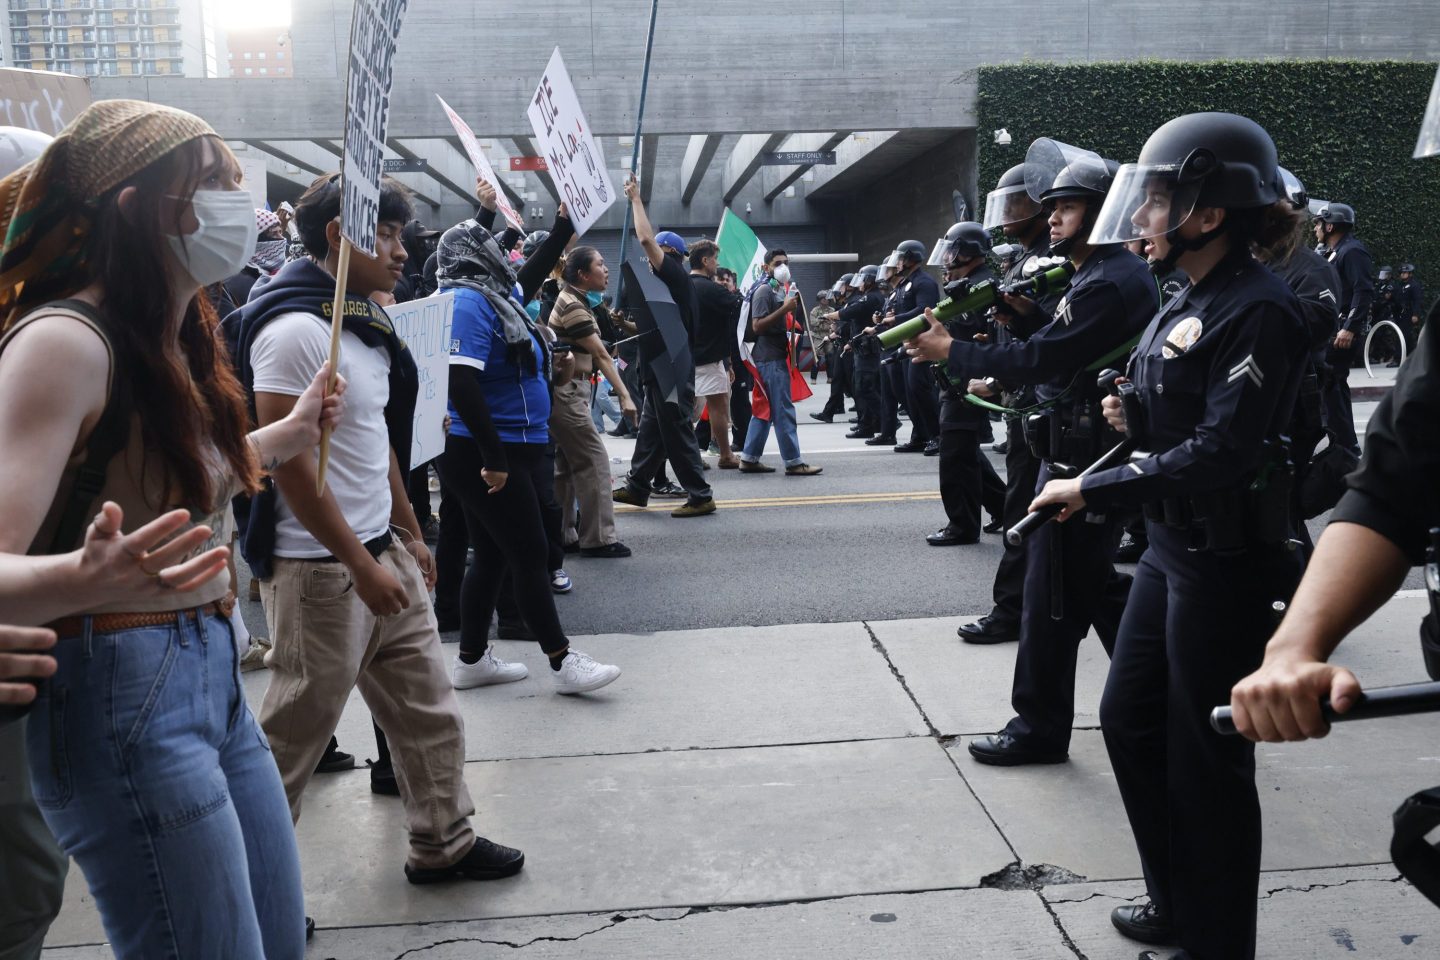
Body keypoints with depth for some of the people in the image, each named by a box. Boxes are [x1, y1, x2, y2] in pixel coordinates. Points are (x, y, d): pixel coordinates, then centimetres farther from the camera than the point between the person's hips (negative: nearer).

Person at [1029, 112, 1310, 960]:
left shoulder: (1260, 310, -19)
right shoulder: (1189, 302, 9)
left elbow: (1221, 452, -25)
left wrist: (1093, 490, -23)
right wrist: (1134, 420, 1)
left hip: (1230, 563, -9)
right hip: (1173, 546, 9)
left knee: (1206, 757, 4)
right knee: (1131, 718, 17)